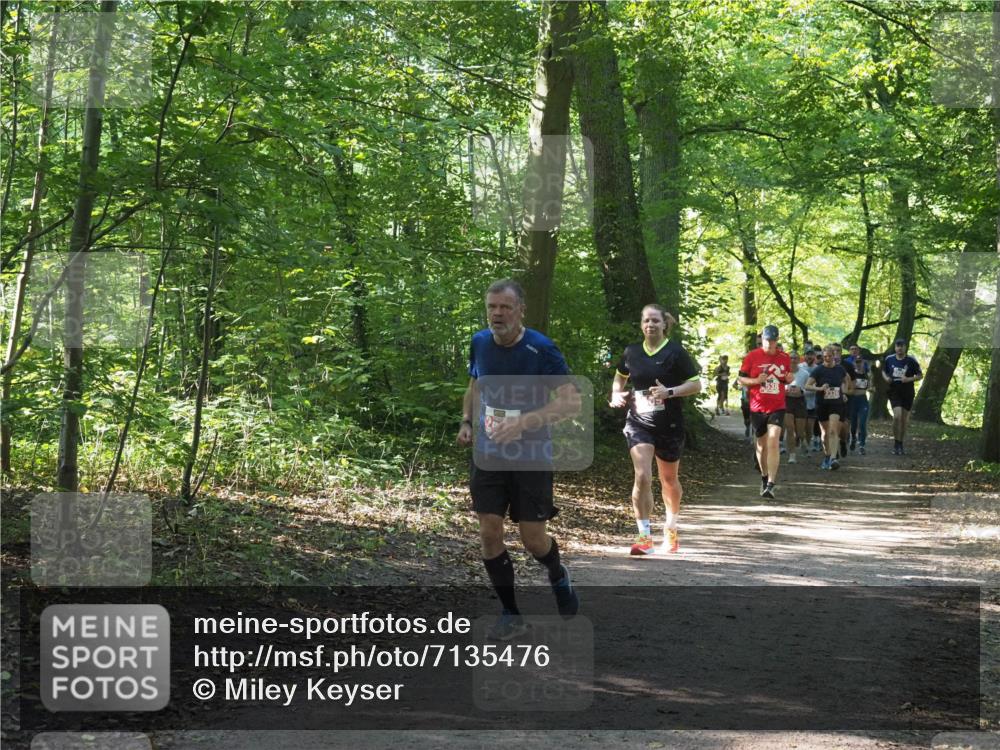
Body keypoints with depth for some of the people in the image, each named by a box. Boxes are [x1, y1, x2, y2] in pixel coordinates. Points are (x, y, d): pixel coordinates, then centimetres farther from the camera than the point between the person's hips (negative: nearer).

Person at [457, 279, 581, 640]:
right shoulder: (480, 343, 1)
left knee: (532, 539, 1)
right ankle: (511, 615, 11)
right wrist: (467, 421, 4)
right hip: (488, 455, 4)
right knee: (489, 534, -3)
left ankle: (558, 575, 36)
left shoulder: (541, 350, -15)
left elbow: (572, 401, -18)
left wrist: (523, 422, -28)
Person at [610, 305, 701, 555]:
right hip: (638, 423, 1)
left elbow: (696, 384, -8)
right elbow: (620, 376, 22)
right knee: (642, 477, -17)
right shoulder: (632, 352, 2)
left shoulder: (675, 352, -8)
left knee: (669, 480, 15)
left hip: (669, 425, -1)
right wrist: (617, 394, 3)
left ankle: (671, 531, 37)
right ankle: (645, 538, -14)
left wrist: (669, 392, -22)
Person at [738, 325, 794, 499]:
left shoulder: (784, 358, 5)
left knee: (773, 442, -15)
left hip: (777, 407, 0)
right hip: (757, 407, 0)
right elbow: (741, 378, 1)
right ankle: (764, 477, 34)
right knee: (762, 444, 12)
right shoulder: (752, 357, -2)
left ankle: (770, 485, -17)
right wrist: (756, 380, -17)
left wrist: (790, 379, -4)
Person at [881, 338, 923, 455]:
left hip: (907, 393, 0)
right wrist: (886, 378, -5)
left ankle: (900, 443, 23)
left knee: (904, 419, 7)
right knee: (897, 416, -18)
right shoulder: (889, 359, 2)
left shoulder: (911, 361, -5)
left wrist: (909, 379, -17)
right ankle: (896, 443, -5)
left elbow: (920, 375, 0)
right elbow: (884, 371, 18)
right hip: (894, 392, 0)